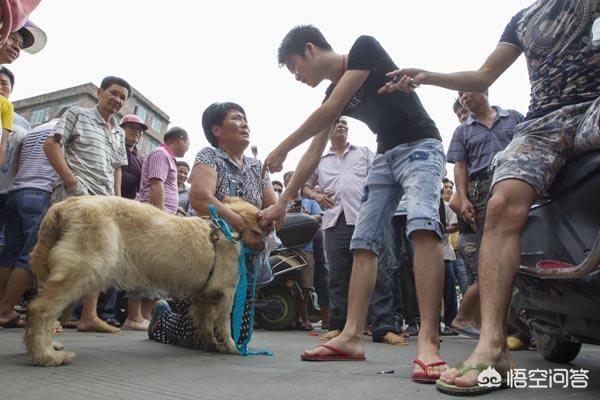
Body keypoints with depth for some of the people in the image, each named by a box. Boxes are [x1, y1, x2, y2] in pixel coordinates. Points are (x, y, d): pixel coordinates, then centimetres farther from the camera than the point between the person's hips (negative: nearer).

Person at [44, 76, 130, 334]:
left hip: (104, 199, 6)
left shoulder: (119, 133, 24)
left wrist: (117, 198, 12)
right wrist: (70, 179, -13)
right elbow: (51, 144, -2)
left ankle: (89, 316, 7)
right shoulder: (78, 114, 8)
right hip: (75, 193, -6)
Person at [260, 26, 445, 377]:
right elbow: (313, 156, 11)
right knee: (364, 242, -3)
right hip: (386, 155, 8)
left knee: (423, 226, -30)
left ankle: (428, 343, -35)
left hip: (420, 147, -8)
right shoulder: (331, 94, 10)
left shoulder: (365, 48, -10)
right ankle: (352, 337, -3)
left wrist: (282, 149, -10)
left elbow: (330, 110, -19)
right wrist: (282, 203, 10)